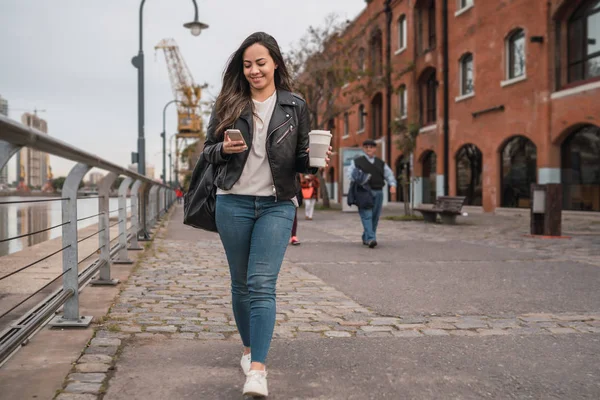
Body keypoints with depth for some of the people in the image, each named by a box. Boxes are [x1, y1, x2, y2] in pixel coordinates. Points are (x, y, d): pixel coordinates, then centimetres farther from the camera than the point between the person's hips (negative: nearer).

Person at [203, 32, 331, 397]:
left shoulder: (295, 106, 4)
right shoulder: (228, 104, 6)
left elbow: (301, 160, 8)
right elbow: (207, 150, 9)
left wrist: (315, 160, -14)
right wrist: (224, 149, -13)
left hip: (277, 205, -2)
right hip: (234, 204, 2)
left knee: (262, 284, -12)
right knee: (241, 284, 11)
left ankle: (258, 369, -13)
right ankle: (250, 348, 31)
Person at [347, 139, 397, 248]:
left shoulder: (381, 163, 19)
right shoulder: (357, 162, 11)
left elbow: (389, 175, 13)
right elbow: (350, 174, 3)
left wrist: (393, 185, -6)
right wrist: (358, 180, -18)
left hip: (378, 192, 4)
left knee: (375, 217, 5)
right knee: (366, 216, -15)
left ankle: (365, 238, 18)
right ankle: (371, 238, -24)